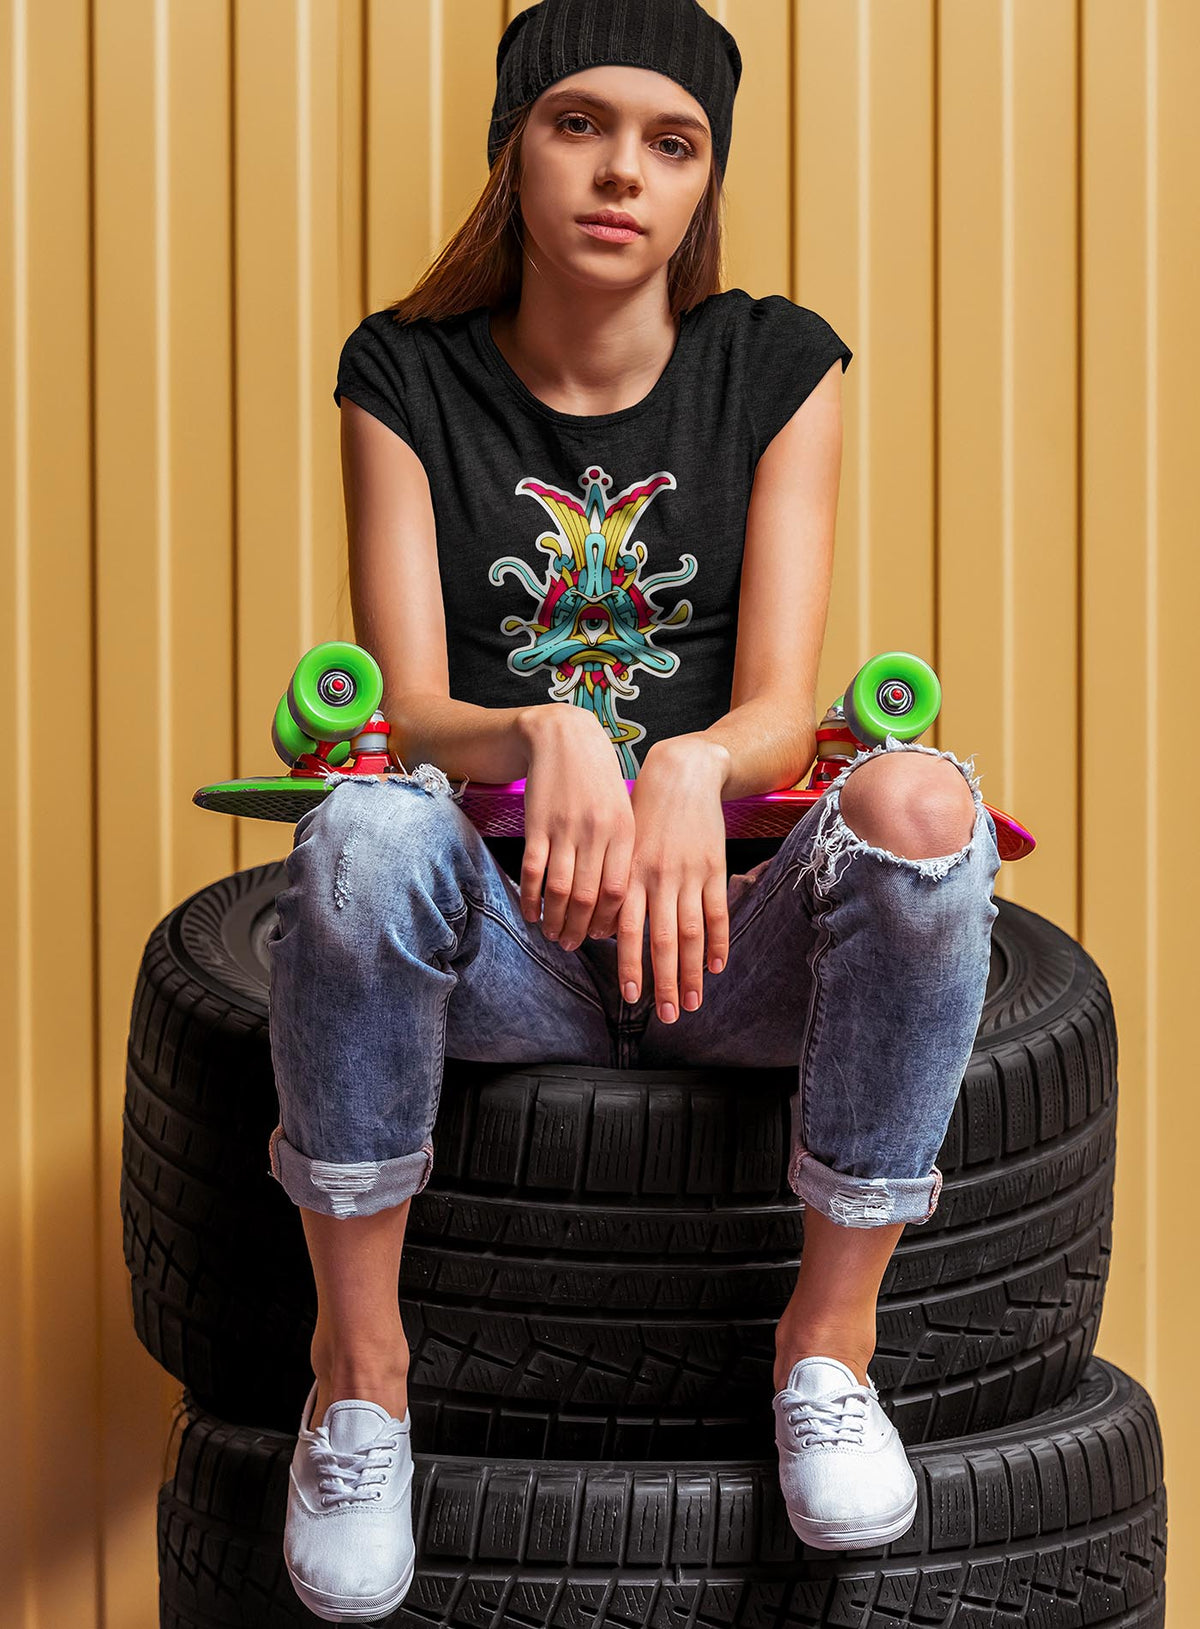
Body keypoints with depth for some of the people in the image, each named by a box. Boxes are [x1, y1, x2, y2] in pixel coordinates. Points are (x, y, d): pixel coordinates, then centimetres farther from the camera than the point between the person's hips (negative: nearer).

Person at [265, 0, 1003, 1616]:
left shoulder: (778, 370, 4)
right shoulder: (405, 378, 3)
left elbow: (779, 706, -5)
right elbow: (406, 709, -7)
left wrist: (688, 770, -30)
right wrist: (541, 739, -31)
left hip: (727, 934, 1)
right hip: (496, 942, 0)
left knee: (919, 796, -31)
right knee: (365, 827, -34)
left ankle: (832, 1334, -16)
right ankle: (358, 1360, -16)